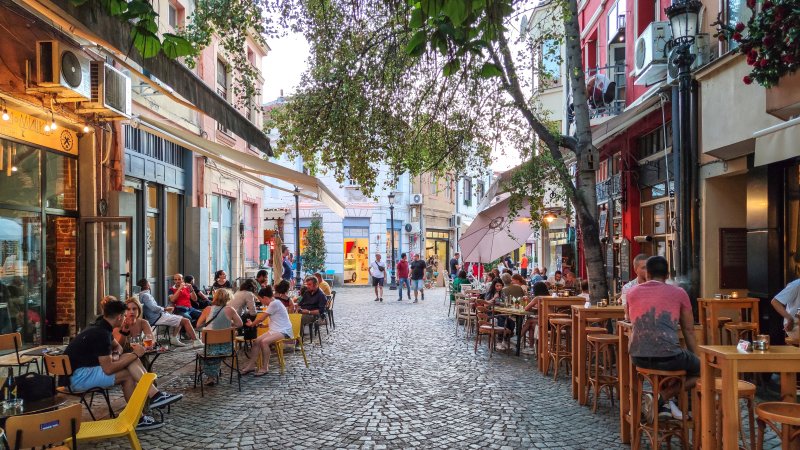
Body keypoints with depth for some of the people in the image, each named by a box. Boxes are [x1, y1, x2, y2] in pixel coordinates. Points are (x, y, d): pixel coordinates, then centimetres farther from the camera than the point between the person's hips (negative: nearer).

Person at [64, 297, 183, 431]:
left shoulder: (102, 327, 7)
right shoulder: (101, 334, -24)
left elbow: (117, 346, 23)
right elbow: (108, 369, -27)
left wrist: (116, 354, -2)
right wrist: (135, 355, -17)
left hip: (85, 368, 9)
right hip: (77, 377, -9)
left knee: (131, 359, -6)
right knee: (128, 375, -16)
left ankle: (154, 395, -11)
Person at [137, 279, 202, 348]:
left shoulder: (141, 295, 15)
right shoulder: (145, 295, -15)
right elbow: (154, 308, -25)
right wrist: (165, 309, -12)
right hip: (157, 318, -11)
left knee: (180, 318, 23)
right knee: (186, 321, -12)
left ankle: (174, 338, 9)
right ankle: (196, 341, -11)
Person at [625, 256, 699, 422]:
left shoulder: (632, 293, 13)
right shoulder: (678, 293, 6)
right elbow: (689, 331, 12)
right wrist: (696, 359, 25)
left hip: (638, 357, 5)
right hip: (668, 357, -4)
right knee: (700, 368, 21)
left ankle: (664, 406, 23)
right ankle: (661, 398, 4)